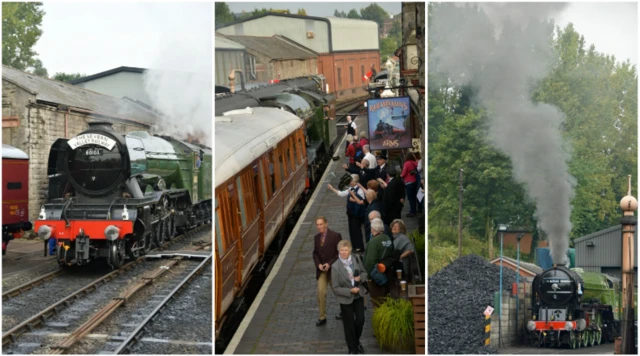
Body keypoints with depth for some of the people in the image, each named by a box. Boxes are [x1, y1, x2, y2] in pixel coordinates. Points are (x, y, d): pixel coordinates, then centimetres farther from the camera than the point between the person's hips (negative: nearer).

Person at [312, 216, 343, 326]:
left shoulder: (335, 236, -13)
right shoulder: (317, 237, 5)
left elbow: (339, 253, -12)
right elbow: (315, 253, 12)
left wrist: (330, 264, -19)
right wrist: (318, 264, -6)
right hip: (322, 269, 4)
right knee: (321, 292, -6)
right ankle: (322, 317, 0)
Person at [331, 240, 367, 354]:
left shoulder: (356, 259, -8)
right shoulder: (335, 267, -20)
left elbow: (364, 273, 7)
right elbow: (335, 288, -16)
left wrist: (360, 278, -15)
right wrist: (350, 291, -24)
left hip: (358, 295, 4)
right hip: (346, 299, -3)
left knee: (360, 320, 10)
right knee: (349, 324, 9)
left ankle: (356, 341, 39)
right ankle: (353, 348, 28)